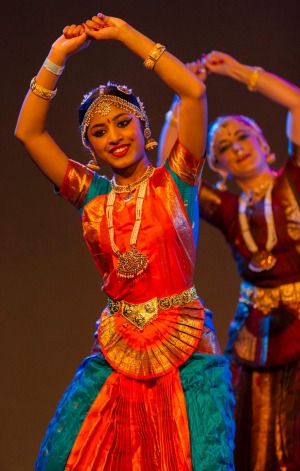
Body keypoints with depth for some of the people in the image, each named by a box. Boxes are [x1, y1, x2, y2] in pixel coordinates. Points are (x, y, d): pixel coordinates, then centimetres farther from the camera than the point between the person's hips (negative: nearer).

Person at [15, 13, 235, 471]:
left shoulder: (174, 182, 2)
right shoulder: (93, 194, 11)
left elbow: (194, 91, -9)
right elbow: (28, 131, 8)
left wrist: (124, 33, -3)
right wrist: (59, 55, 4)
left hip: (187, 351, -3)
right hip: (116, 354, 4)